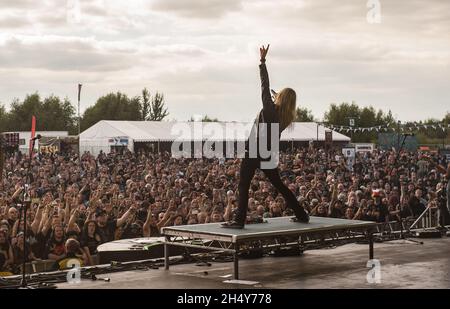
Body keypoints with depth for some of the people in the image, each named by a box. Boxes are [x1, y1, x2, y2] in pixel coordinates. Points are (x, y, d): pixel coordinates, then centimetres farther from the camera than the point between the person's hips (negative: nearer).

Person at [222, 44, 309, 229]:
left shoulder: (270, 108, -11)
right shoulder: (286, 118, 5)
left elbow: (265, 86, -12)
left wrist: (262, 61, -8)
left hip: (254, 151, -7)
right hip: (269, 153, 7)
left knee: (243, 185, -5)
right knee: (278, 184, 18)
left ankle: (239, 220, -14)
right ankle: (302, 215, 22)